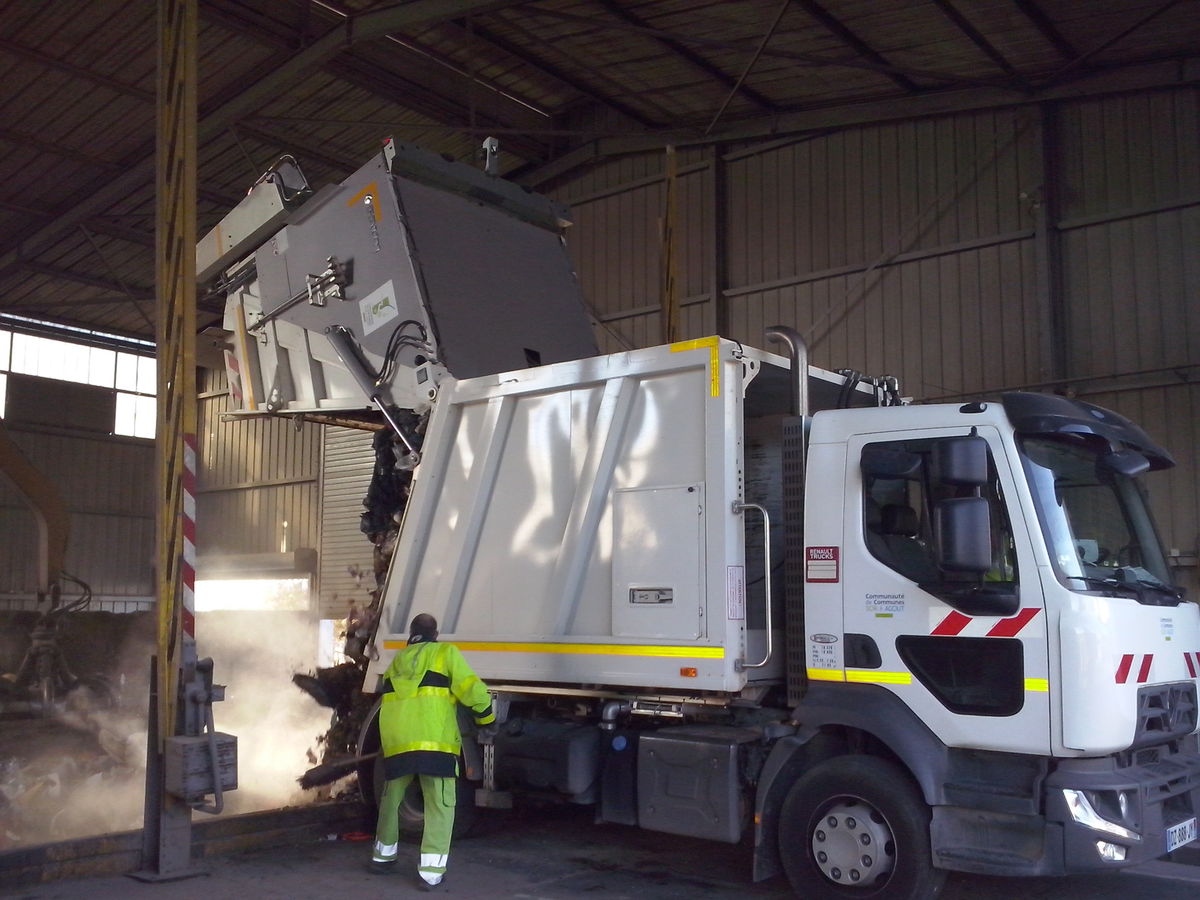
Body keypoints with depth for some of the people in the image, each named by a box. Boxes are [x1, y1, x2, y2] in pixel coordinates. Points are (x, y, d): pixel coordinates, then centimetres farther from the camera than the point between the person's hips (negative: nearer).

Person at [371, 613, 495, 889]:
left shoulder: (397, 661, 25)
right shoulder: (445, 652, 10)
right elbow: (471, 689, -1)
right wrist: (486, 718, 13)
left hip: (396, 740, 4)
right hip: (434, 740, -4)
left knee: (391, 798, 22)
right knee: (440, 804, 1)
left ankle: (383, 856, 34)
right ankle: (431, 870, -6)